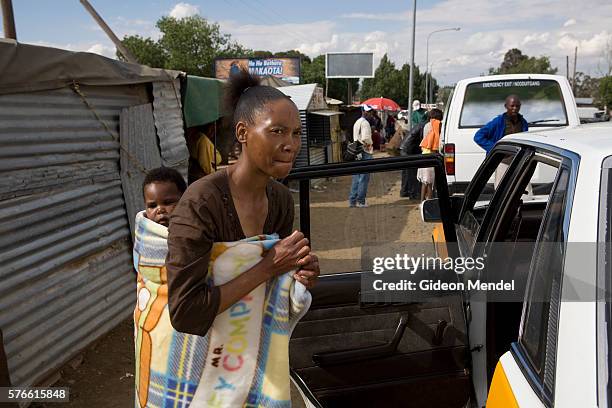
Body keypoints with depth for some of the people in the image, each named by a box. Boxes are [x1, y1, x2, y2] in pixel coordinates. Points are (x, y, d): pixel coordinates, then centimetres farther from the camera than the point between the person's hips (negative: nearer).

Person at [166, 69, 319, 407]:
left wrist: (299, 276, -14)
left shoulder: (281, 199, -6)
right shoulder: (202, 202, -25)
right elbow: (184, 312, -26)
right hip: (211, 372, -5)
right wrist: (267, 267, -26)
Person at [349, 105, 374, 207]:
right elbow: (365, 138, -21)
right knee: (364, 178, -3)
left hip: (357, 152, 9)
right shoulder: (365, 123, -11)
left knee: (356, 177, 10)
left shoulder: (357, 122, 18)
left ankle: (352, 200, 12)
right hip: (365, 153, -9)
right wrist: (370, 145, -4)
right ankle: (360, 201, -1)